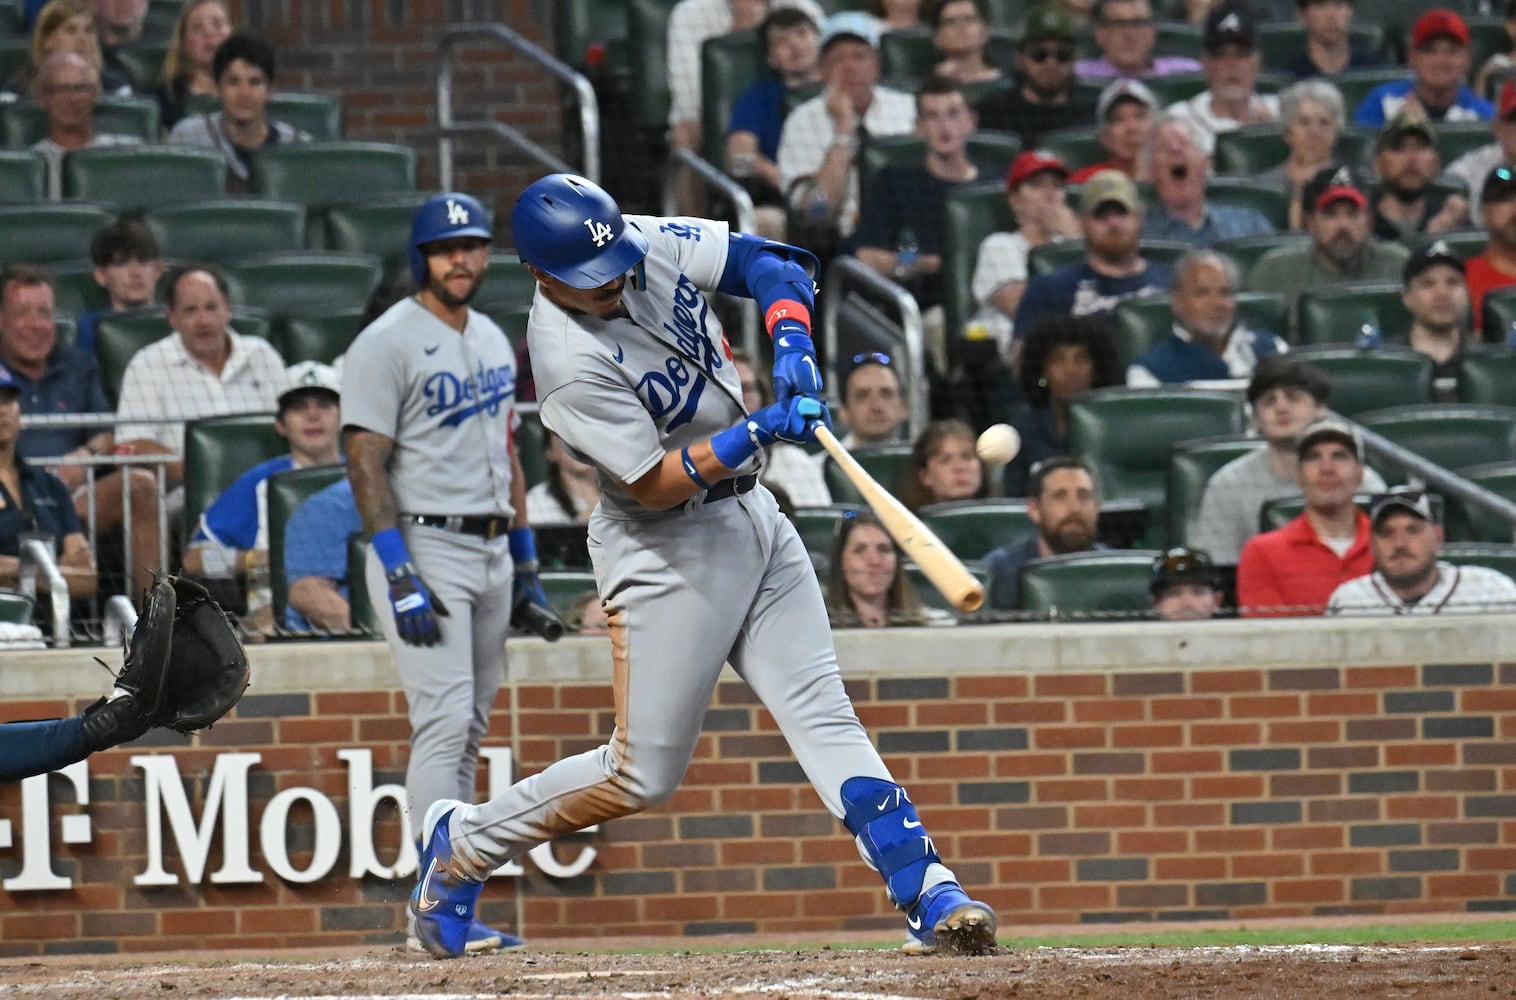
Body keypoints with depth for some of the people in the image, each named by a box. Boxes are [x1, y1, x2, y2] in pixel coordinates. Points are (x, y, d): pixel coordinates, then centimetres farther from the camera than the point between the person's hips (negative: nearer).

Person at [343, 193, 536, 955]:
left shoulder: (493, 342, 15)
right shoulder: (387, 343, -9)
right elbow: (366, 464, -14)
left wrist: (526, 563, 20)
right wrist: (399, 578, -20)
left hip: (491, 549, 8)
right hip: (423, 547, -8)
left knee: (468, 730, 7)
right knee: (444, 721, -16)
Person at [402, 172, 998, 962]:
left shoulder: (652, 244, -5)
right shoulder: (570, 360, -25)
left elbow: (770, 264, 1)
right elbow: (651, 484, -23)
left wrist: (793, 350, -18)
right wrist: (753, 435, -32)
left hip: (753, 518, 7)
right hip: (666, 548, -7)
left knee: (823, 715, -1)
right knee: (643, 775, -2)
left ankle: (931, 897, -9)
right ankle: (463, 843, 17)